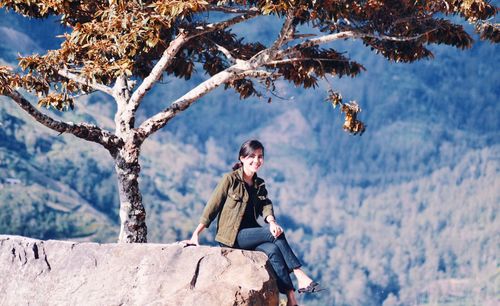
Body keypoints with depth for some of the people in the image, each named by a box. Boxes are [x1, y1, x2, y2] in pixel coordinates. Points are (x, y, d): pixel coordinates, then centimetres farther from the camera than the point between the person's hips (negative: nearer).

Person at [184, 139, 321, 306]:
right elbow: (212, 207, -6)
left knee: (273, 250, -27)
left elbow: (266, 206, -2)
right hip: (231, 237, -5)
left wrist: (272, 222, -25)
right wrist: (195, 235, -11)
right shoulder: (230, 179, -4)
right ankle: (300, 276, -24)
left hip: (250, 235, 5)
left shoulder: (260, 185, 13)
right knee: (275, 234, -25)